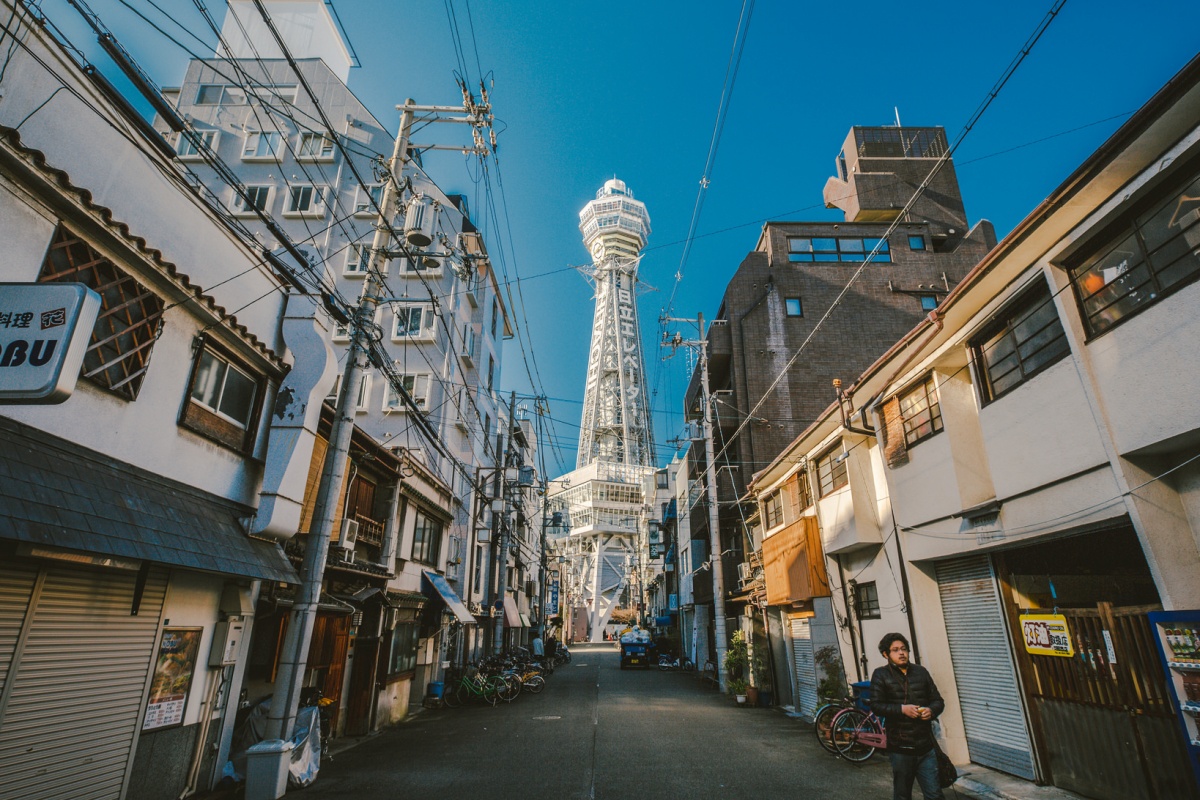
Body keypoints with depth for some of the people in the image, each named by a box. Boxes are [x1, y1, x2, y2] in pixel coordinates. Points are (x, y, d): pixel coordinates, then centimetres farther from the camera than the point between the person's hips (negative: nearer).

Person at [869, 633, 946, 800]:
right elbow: (876, 705, -9)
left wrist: (932, 710, -8)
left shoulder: (921, 671, 9)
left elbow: (938, 700, 13)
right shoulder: (881, 675, -3)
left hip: (925, 747, 3)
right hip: (900, 749, -2)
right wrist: (902, 709, -20)